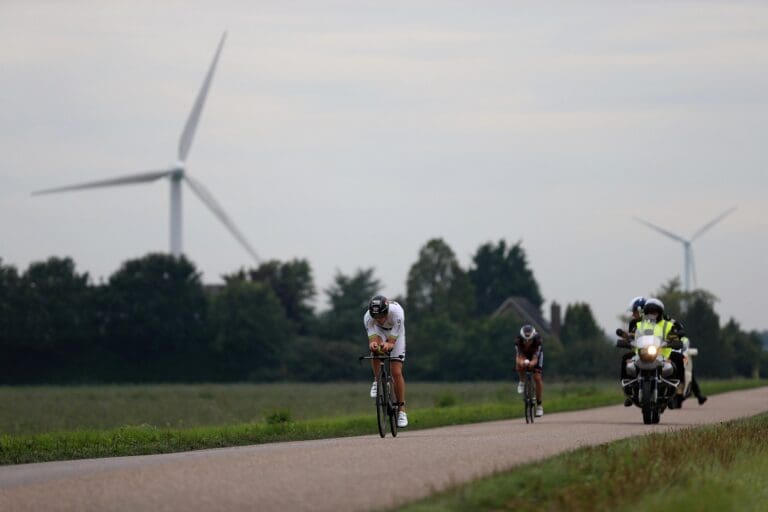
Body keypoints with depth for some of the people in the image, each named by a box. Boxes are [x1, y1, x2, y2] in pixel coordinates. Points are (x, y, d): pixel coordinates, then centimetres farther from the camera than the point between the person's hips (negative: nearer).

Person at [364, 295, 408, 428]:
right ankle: (377, 382, -13)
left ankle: (402, 410, -1)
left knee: (396, 373, -11)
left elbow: (392, 342, -36)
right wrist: (373, 345, -60)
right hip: (380, 331, 1)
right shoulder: (368, 317, -34)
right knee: (375, 348, -35)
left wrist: (387, 345, -59)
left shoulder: (397, 312, -40)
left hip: (395, 335, -1)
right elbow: (372, 340, -36)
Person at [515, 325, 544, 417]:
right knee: (520, 365, -35)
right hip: (523, 354, 0)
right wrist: (521, 362, -63)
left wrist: (532, 363, -64)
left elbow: (535, 359, -41)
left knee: (537, 378, -12)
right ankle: (522, 381, -4)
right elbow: (518, 357, -40)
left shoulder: (537, 340, -38)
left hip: (535, 354, 0)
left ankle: (539, 404, -1)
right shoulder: (518, 341, -36)